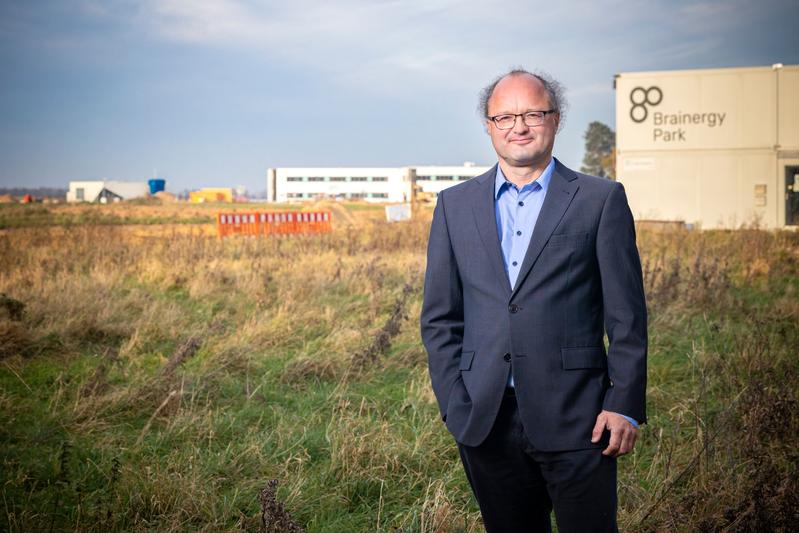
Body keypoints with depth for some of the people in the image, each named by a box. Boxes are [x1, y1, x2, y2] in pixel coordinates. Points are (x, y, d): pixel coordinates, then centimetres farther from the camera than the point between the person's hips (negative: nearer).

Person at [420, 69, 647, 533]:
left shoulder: (601, 199, 2)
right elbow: (439, 317, 9)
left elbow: (627, 316, 0)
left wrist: (625, 405, -6)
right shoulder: (455, 206, 9)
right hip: (485, 421, 3)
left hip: (575, 421, -2)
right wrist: (454, 405, 1)